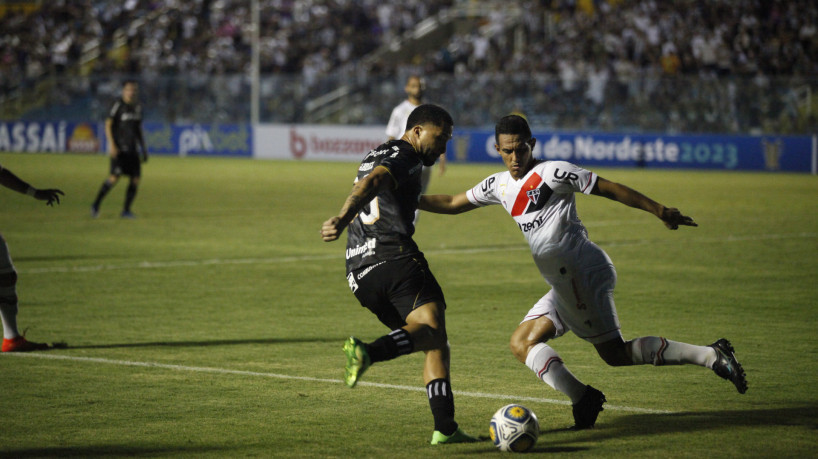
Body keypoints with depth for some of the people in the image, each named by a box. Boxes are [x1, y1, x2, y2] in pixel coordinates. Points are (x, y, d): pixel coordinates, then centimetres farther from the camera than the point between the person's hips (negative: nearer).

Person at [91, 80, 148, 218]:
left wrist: (143, 149, 19)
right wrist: (111, 144, -17)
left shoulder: (137, 107, 14)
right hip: (119, 148, -7)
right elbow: (108, 124, -7)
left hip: (132, 148, 7)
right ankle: (96, 204, -5)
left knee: (136, 178, -2)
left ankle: (126, 210, 6)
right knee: (115, 176, -17)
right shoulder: (118, 104, -6)